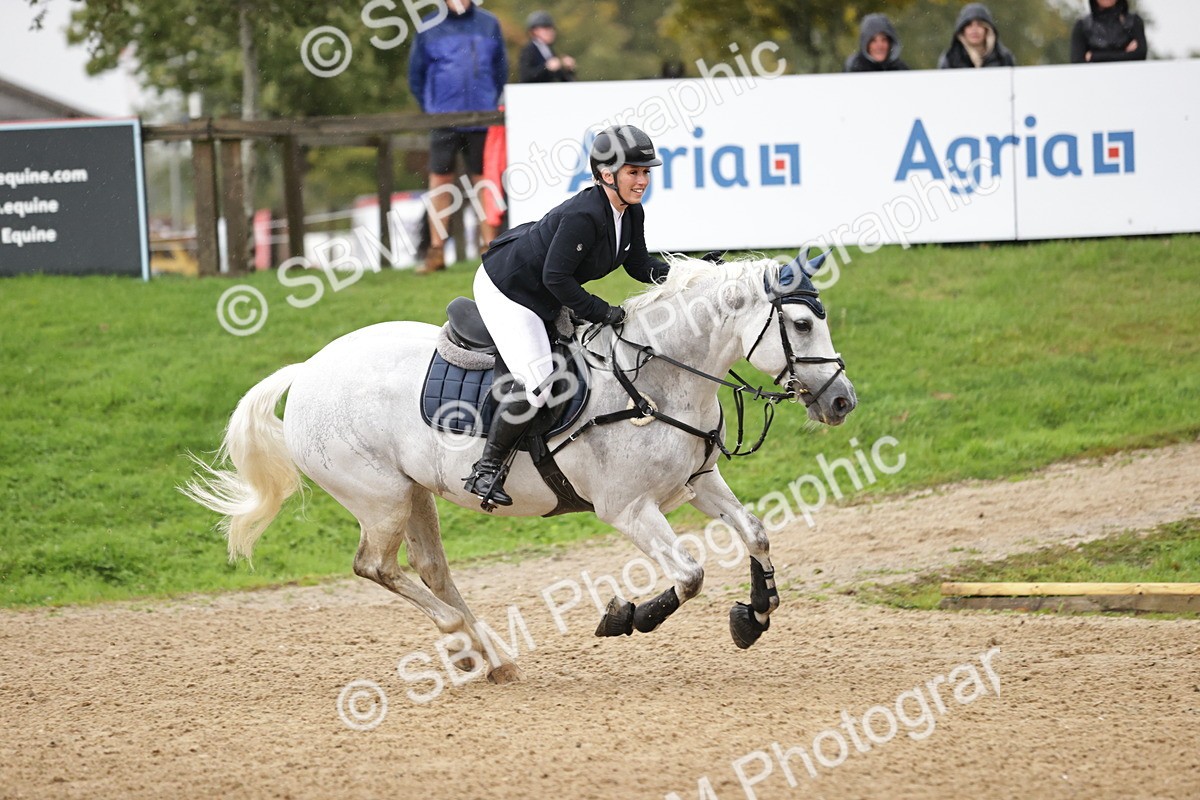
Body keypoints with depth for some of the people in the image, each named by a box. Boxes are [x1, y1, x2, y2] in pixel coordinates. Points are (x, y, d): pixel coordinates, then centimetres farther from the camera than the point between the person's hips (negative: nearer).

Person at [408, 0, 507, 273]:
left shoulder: (489, 25, 6)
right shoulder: (429, 29, 2)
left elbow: (501, 70, 12)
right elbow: (416, 75, 8)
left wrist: (491, 103, 5)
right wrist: (431, 110, 3)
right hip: (444, 119, -1)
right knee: (439, 180, -2)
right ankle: (436, 251, 2)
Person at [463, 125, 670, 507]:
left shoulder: (632, 214, -3)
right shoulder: (583, 216, -31)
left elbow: (640, 265, 6)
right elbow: (557, 278, -28)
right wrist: (601, 312, -23)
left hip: (542, 297, 10)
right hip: (505, 290, -10)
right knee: (536, 384, -22)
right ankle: (487, 470, -9)